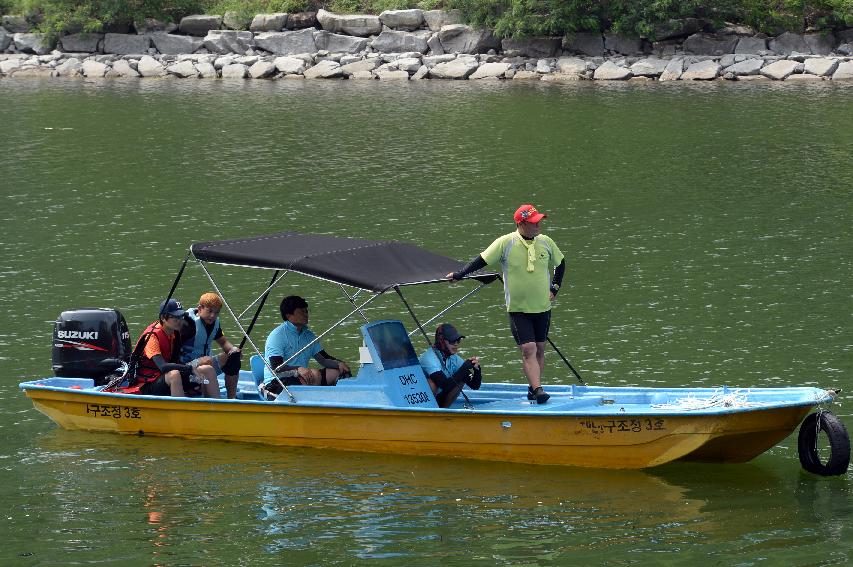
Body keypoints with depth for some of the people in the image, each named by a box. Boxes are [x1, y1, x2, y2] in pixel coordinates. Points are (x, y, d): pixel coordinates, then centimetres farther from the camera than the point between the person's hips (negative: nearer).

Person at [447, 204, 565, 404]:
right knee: (528, 348, -14)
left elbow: (560, 263, 17)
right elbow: (482, 260, -7)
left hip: (542, 307, 4)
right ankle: (537, 389, -20)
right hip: (518, 308, -4)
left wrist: (554, 288, 10)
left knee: (539, 349, 10)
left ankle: (533, 388, 22)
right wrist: (459, 275, -12)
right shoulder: (506, 243, -12)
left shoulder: (545, 242, 0)